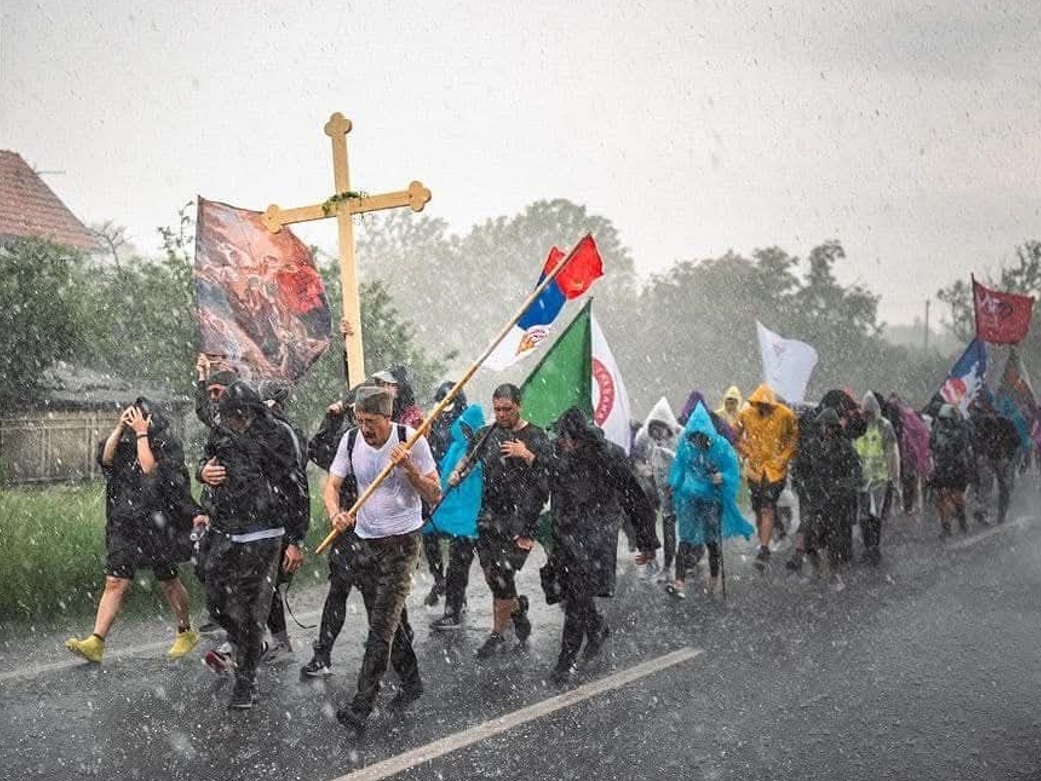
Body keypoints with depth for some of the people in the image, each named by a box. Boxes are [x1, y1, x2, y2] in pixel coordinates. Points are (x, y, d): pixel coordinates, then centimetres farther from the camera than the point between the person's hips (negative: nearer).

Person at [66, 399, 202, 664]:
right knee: (115, 583, -4)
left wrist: (141, 433, -17)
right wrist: (120, 427, -10)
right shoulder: (124, 441, 10)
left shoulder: (167, 445, -7)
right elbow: (105, 458, -6)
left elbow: (149, 468, -22)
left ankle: (186, 632, 27)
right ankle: (96, 643, -8)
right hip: (125, 525, 4)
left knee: (168, 583, 9)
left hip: (158, 525, -4)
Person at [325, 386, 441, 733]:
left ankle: (361, 705, -7)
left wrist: (409, 468, -27)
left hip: (401, 542, -5)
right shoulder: (351, 442, -1)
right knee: (390, 620, 16)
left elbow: (435, 496, -10)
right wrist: (336, 513, -22)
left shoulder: (411, 441, -13)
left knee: (381, 625, -9)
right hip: (365, 542, 5)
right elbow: (332, 485, 0)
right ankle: (411, 682, 34)